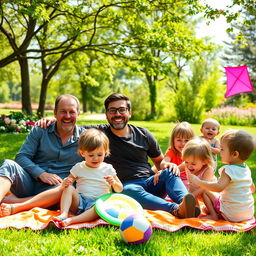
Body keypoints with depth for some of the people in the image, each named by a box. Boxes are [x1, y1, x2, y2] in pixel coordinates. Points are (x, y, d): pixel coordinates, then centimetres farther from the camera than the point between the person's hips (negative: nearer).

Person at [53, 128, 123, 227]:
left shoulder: (108, 169, 8)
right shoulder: (78, 167, 10)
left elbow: (120, 189, 11)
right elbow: (68, 182, 13)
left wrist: (114, 183, -12)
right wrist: (65, 183, -12)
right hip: (79, 201, 2)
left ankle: (71, 220, -45)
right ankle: (63, 214, -38)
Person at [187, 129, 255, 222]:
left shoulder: (228, 170, -21)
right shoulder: (246, 169, 3)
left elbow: (219, 187, -36)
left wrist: (198, 181, -30)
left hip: (232, 215, -8)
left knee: (205, 190, -1)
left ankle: (214, 215, -3)